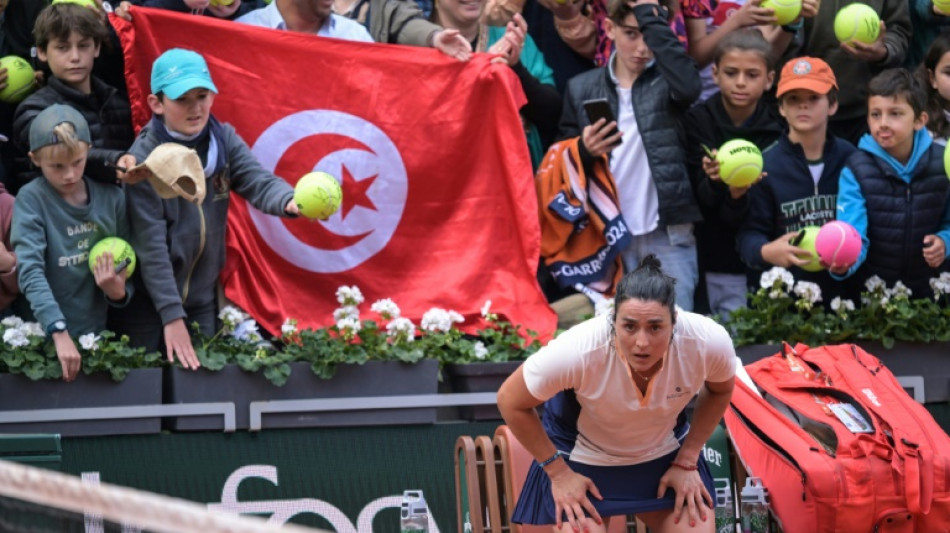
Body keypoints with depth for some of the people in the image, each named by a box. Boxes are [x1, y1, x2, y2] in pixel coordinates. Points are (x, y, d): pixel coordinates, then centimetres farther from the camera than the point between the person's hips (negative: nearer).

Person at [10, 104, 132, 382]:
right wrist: (60, 334, -31)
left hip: (97, 334, 3)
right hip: (46, 338, -3)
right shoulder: (31, 199, -9)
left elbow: (127, 267, 7)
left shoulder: (111, 198, 1)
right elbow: (30, 271, -20)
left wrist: (118, 292, -17)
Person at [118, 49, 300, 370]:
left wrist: (290, 202, -40)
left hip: (203, 299, 4)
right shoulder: (144, 159, -16)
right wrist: (172, 316, -23)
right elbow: (151, 246, -19)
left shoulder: (223, 140, -1)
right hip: (150, 301, -4)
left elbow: (258, 181, -16)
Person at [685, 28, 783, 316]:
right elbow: (704, 199, -7)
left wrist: (741, 194, -25)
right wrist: (716, 182, -30)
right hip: (723, 262, -1)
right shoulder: (698, 120, -1)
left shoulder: (776, 125, 0)